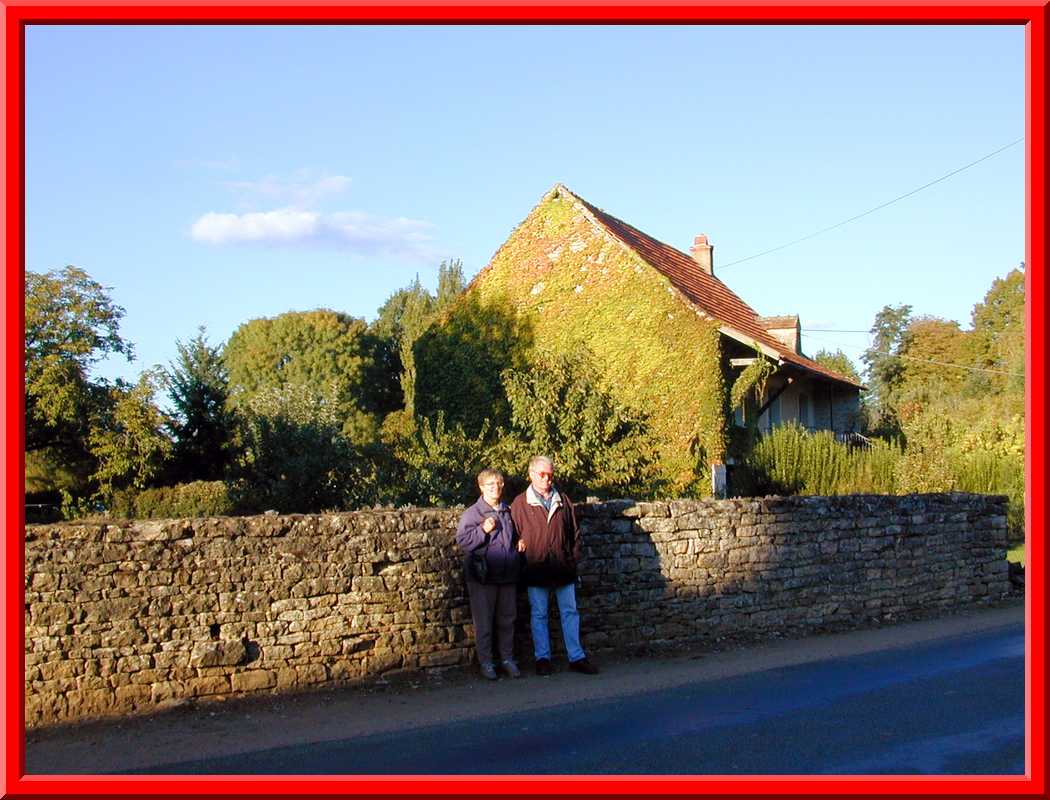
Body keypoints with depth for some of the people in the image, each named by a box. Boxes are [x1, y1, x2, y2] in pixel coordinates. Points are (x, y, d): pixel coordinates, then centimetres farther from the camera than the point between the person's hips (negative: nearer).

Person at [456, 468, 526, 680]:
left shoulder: (508, 512, 12)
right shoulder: (472, 513, -6)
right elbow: (462, 541, -13)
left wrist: (520, 542, 8)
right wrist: (483, 530, -22)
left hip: (508, 575, 5)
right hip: (483, 576, -5)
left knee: (507, 619, 12)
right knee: (484, 621, 1)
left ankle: (507, 658, 23)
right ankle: (486, 661, 11)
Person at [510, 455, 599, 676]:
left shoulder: (563, 501, 10)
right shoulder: (520, 504, 1)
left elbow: (574, 532, 12)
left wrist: (575, 557, 4)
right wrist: (524, 561, -3)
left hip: (563, 567, 3)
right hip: (536, 570, -3)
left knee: (570, 612, 6)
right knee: (539, 614, 5)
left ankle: (576, 657, 12)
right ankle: (542, 658, 13)